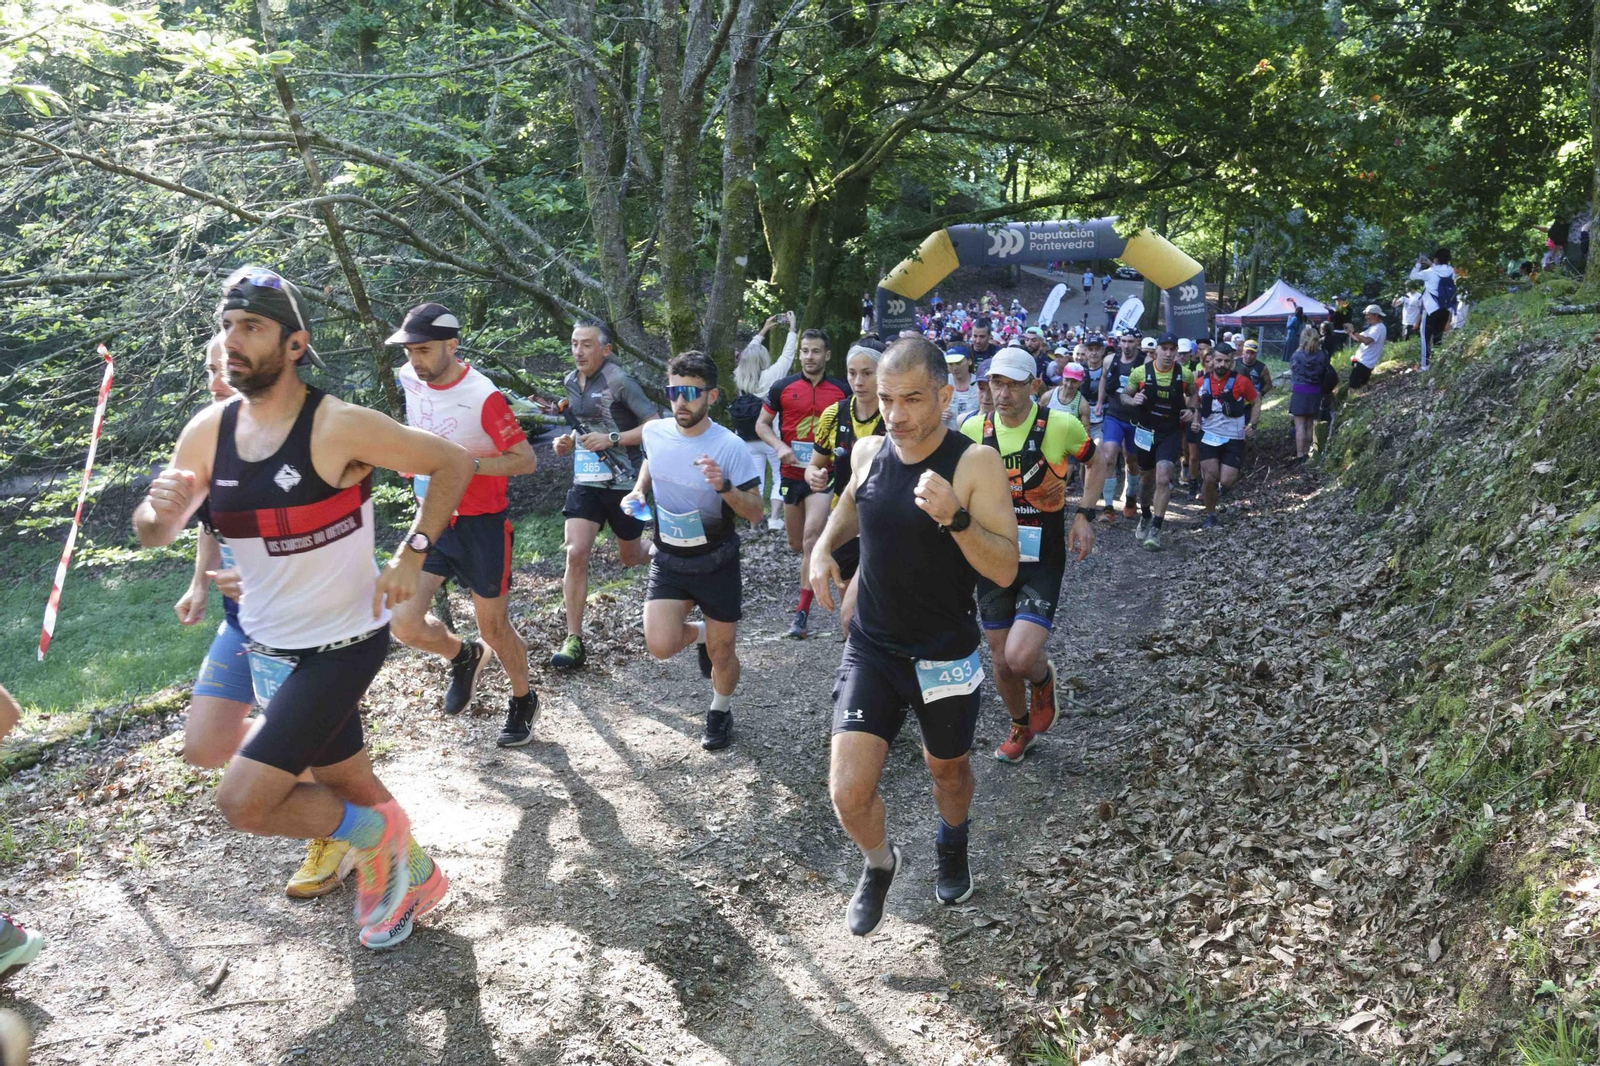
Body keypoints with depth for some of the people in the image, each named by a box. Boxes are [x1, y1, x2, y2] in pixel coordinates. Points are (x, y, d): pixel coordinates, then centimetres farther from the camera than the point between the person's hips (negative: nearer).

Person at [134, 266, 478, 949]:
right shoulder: (208, 430, -3)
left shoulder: (339, 427, -20)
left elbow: (453, 463, -11)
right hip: (267, 645, 6)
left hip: (343, 644, -6)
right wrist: (159, 511, -19)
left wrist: (410, 555, -16)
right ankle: (415, 877, 44)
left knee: (243, 802, -13)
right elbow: (152, 534, 5)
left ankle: (373, 833, 13)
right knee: (343, 781, 20)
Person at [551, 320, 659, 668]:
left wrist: (611, 438, -23)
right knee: (575, 554, -11)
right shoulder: (570, 382, 6)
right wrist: (567, 442, 0)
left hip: (623, 482, -4)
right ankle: (574, 640, -6)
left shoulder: (619, 381, -14)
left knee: (630, 557, 14)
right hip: (585, 482, 4)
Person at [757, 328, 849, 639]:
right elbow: (762, 424, 7)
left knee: (811, 536, -17)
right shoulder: (782, 387, 1)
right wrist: (780, 446, -10)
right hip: (792, 472, 3)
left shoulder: (842, 390, 0)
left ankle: (803, 611, -13)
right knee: (797, 544, 12)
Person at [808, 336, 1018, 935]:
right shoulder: (868, 452, -4)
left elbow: (1005, 571, -21)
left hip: (945, 656, -2)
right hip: (871, 648, 2)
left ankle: (952, 844, 57)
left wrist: (955, 517, -36)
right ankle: (879, 863, 27)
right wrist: (824, 546, 1)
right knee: (848, 793, -8)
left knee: (948, 768, 22)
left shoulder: (976, 464, -17)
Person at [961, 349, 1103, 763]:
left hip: (1042, 561, -3)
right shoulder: (973, 430, -4)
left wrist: (1085, 515, -3)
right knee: (1001, 660, 11)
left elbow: (1096, 463, 8)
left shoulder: (1061, 425, -12)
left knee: (1021, 657, -18)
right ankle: (1021, 726, 40)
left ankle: (1043, 679, 20)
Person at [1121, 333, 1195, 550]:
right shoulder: (1141, 372, -9)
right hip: (1146, 432, 1)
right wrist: (1133, 400, -20)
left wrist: (1191, 409, -4)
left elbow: (1192, 393, 15)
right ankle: (1145, 517, 42)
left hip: (1171, 433, -1)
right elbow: (1124, 395, 2)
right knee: (1147, 478, 16)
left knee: (1163, 479, -17)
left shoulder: (1185, 375, -5)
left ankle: (1155, 529, -8)